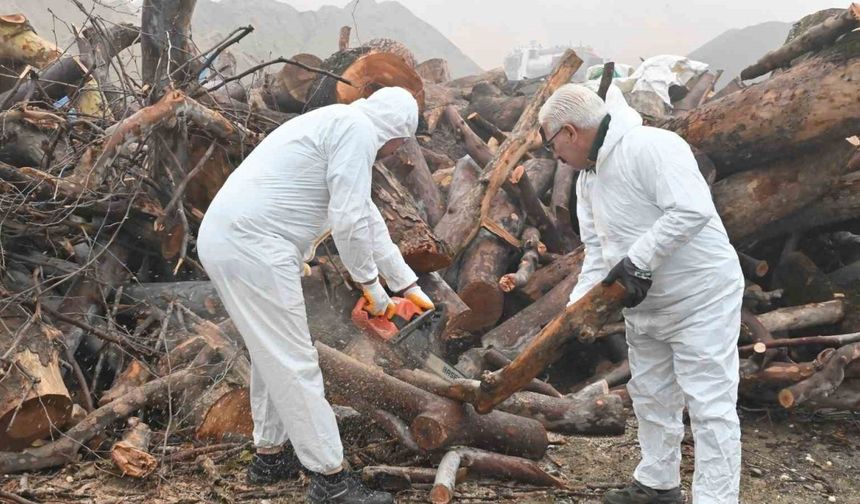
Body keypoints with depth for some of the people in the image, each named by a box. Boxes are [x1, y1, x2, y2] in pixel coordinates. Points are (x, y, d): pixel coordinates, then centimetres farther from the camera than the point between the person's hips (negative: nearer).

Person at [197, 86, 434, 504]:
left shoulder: (337, 128, 25)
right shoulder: (357, 128, -6)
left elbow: (369, 222, 29)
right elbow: (349, 222, -14)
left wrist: (408, 285, 32)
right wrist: (371, 285, 0)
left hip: (228, 239, 10)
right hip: (251, 246, -10)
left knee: (274, 355, 21)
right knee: (294, 363, -4)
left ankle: (269, 455, 33)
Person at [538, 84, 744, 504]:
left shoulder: (650, 146, -23)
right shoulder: (588, 176, 7)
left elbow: (692, 210, -33)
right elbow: (597, 249, 8)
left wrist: (638, 261, -29)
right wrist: (576, 308, -1)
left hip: (701, 298, -10)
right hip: (644, 305, 10)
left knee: (709, 405, -5)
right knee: (650, 396, 21)